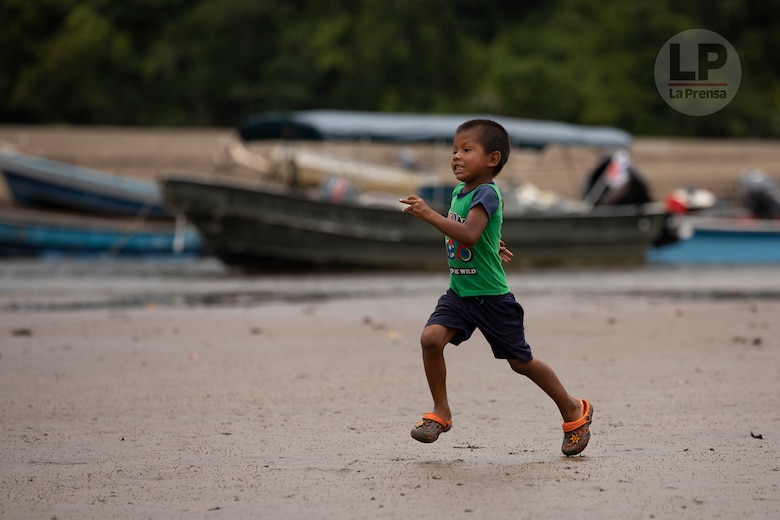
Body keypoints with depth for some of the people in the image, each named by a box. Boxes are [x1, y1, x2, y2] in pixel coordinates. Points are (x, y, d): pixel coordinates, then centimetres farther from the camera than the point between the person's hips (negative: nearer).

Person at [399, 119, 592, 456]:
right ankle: (440, 412, -4)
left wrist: (429, 214, -41)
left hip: (492, 297, -7)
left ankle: (574, 411, 24)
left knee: (520, 361, 5)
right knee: (431, 337, -17)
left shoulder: (486, 194, -19)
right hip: (458, 292, 7)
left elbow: (469, 234, -36)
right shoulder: (459, 191, 7)